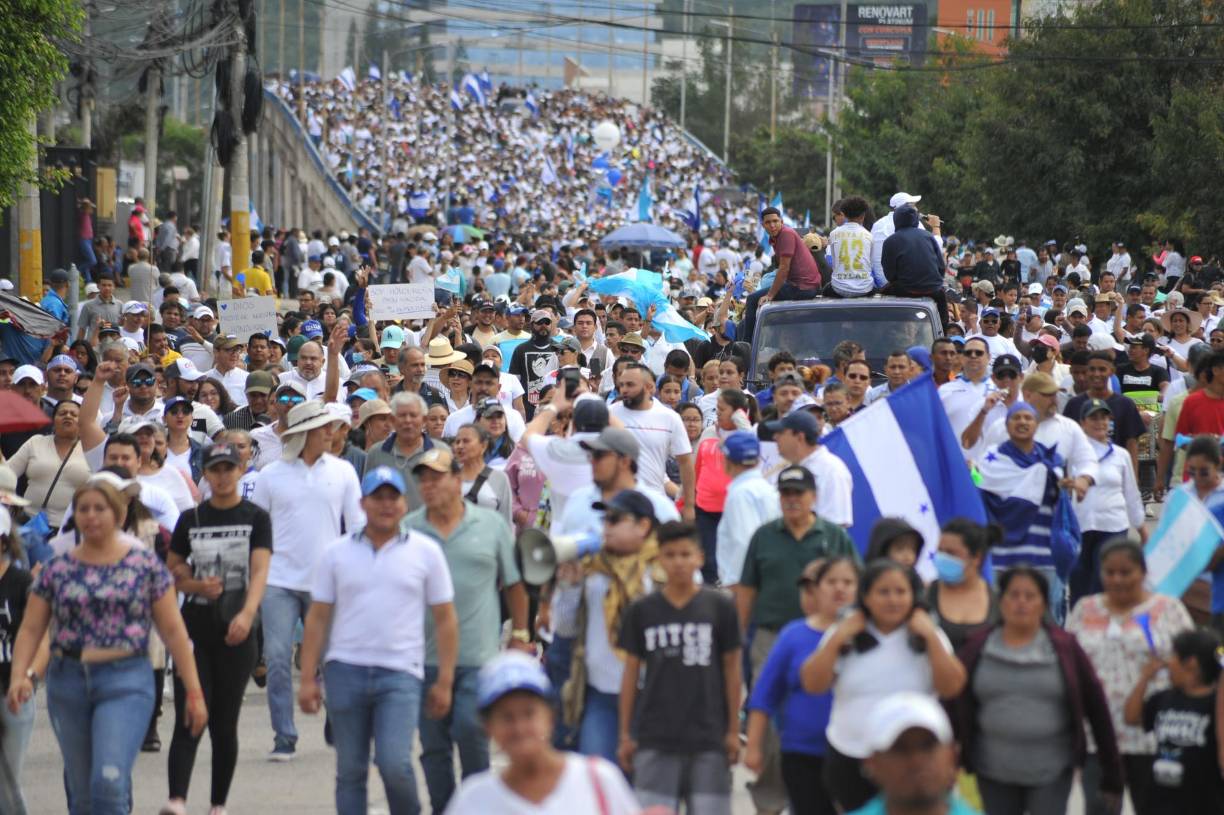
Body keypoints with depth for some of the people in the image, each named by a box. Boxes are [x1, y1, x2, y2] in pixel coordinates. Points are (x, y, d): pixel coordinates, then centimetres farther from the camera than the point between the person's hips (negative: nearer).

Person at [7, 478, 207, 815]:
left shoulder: (145, 564, 1)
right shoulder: (57, 570, 7)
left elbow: (173, 631, 1)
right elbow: (30, 629, 4)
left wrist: (193, 692, -1)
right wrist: (19, 676, -14)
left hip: (127, 683, -3)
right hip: (68, 683, 3)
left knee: (109, 784, -19)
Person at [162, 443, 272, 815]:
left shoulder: (256, 518, 1)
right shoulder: (190, 519, 8)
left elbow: (260, 570, -12)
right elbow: (171, 571, 14)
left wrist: (248, 612, -29)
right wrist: (198, 586, -8)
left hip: (235, 631, -1)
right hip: (194, 628, 1)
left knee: (224, 724, 6)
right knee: (187, 720, -11)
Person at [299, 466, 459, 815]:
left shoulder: (426, 552, 4)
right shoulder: (337, 553, 7)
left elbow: (445, 619, 5)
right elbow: (317, 618, 9)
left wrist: (444, 681, 0)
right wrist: (308, 679, 3)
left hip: (400, 672, -2)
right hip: (345, 670, 2)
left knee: (394, 764, -15)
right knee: (350, 771, 6)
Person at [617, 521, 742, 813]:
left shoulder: (719, 607, 0)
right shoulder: (640, 611, 2)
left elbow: (731, 669, 4)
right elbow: (631, 673, 7)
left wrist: (733, 730, 3)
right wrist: (625, 734, 6)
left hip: (708, 737, 0)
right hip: (654, 737, 1)